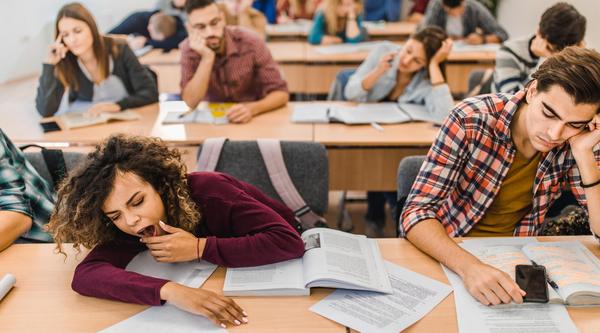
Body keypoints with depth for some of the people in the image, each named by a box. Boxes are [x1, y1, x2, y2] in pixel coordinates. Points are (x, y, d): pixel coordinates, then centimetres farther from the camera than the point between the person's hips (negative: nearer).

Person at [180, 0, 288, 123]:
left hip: (253, 119, 1)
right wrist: (207, 58, -28)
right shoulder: (189, 48, -12)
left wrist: (252, 109, -34)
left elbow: (281, 93, -16)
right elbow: (191, 103, -20)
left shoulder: (251, 43, -18)